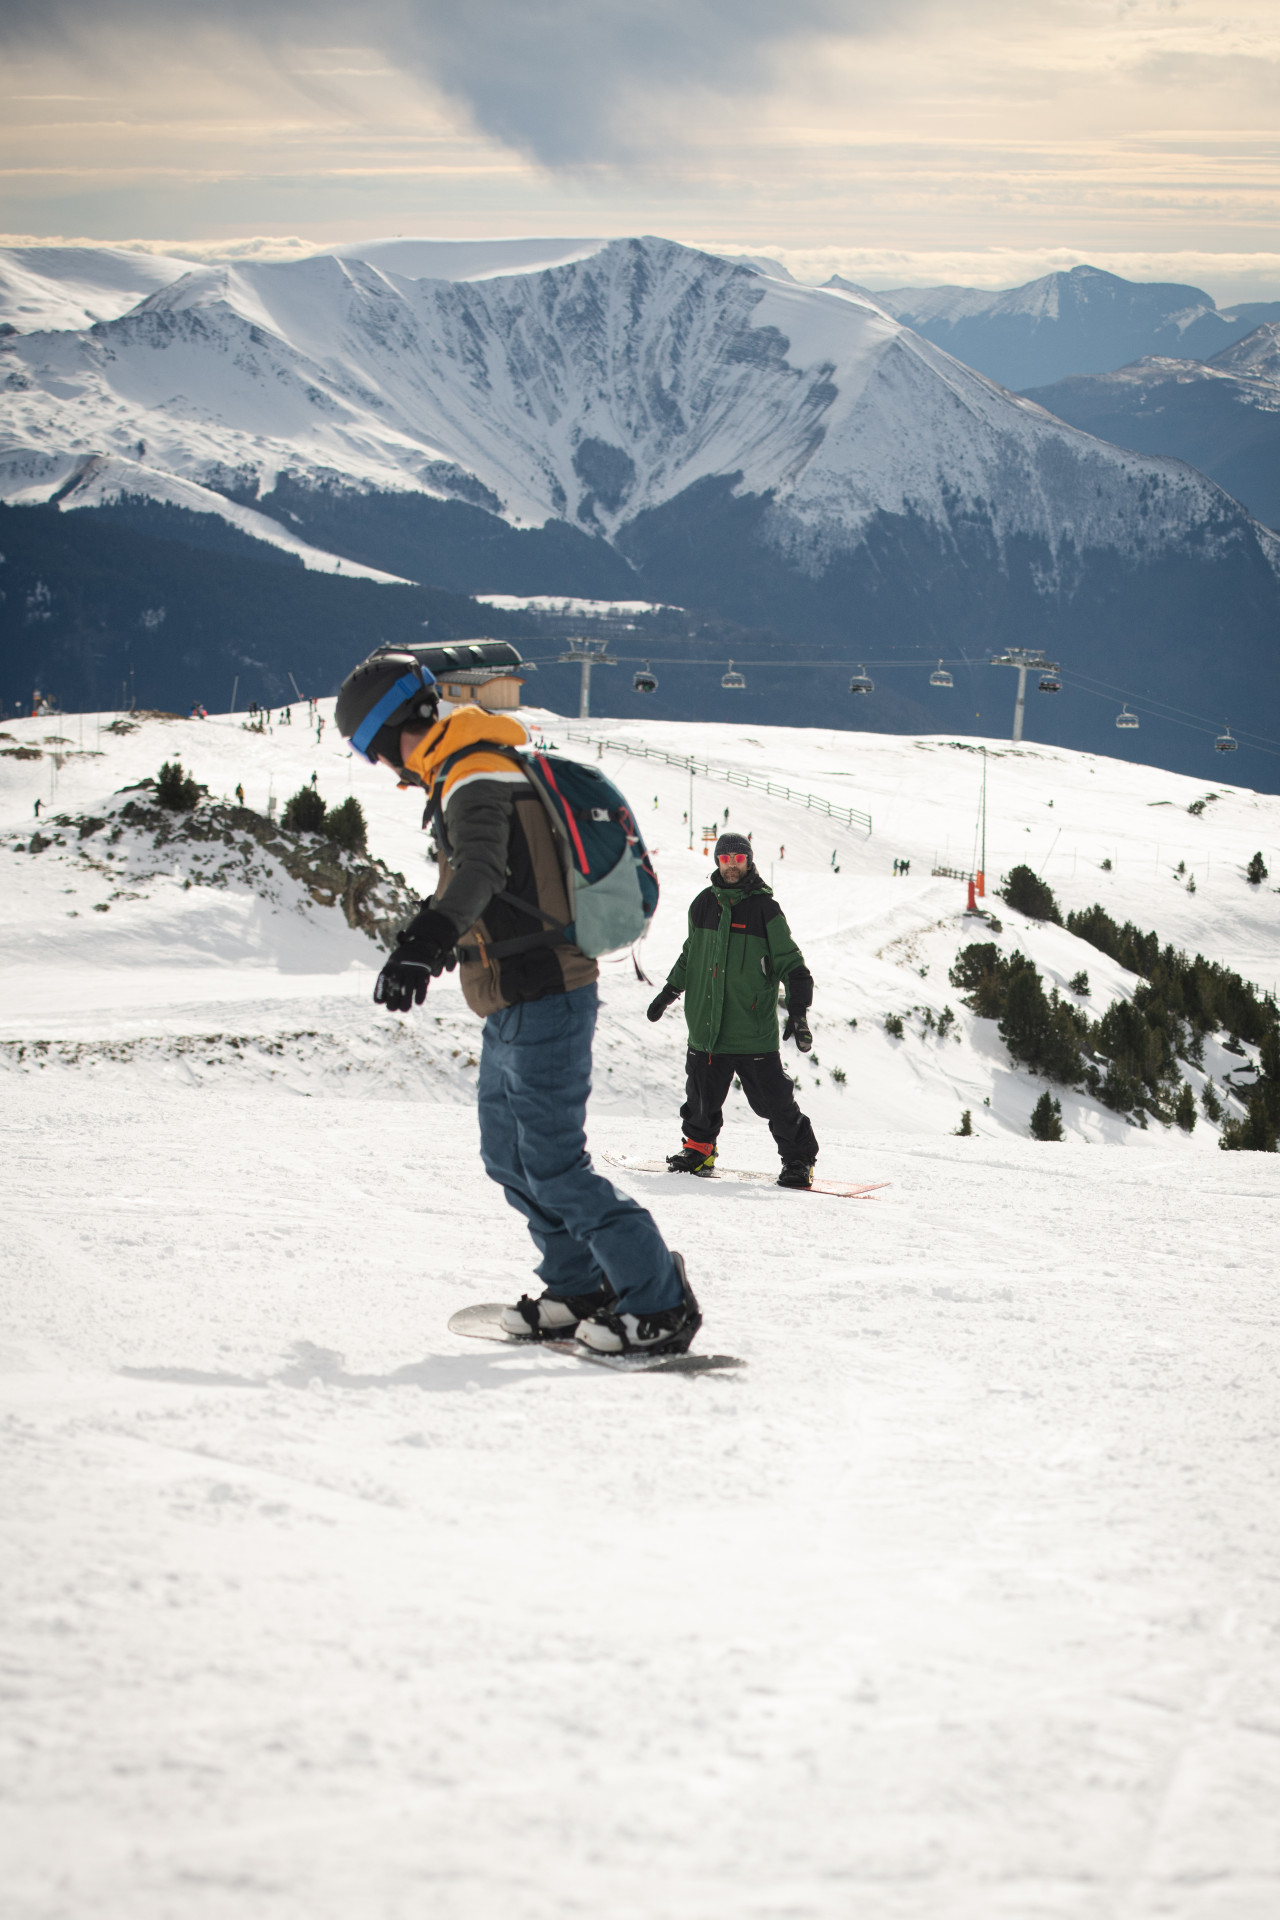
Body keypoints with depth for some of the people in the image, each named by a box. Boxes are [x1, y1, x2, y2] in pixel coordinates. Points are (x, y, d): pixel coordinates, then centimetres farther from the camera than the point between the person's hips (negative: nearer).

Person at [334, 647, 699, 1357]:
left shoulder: (473, 775, -16)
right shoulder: (478, 770, 17)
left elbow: (480, 868, -37)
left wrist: (426, 940, -53)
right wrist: (445, 935, 55)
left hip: (541, 1003, -10)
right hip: (516, 1008, 10)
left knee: (552, 1167, -10)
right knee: (508, 1158, 17)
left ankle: (661, 1304, -5)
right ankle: (583, 1288, 27)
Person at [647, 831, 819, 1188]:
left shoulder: (764, 908, -2)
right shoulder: (704, 904, 10)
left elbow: (790, 964, -1)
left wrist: (797, 1011, -10)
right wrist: (669, 992, 29)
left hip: (753, 1028, -4)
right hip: (707, 1024, 4)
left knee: (773, 1098, -7)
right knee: (702, 1095, 10)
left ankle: (798, 1160, 2)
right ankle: (698, 1147, 31)